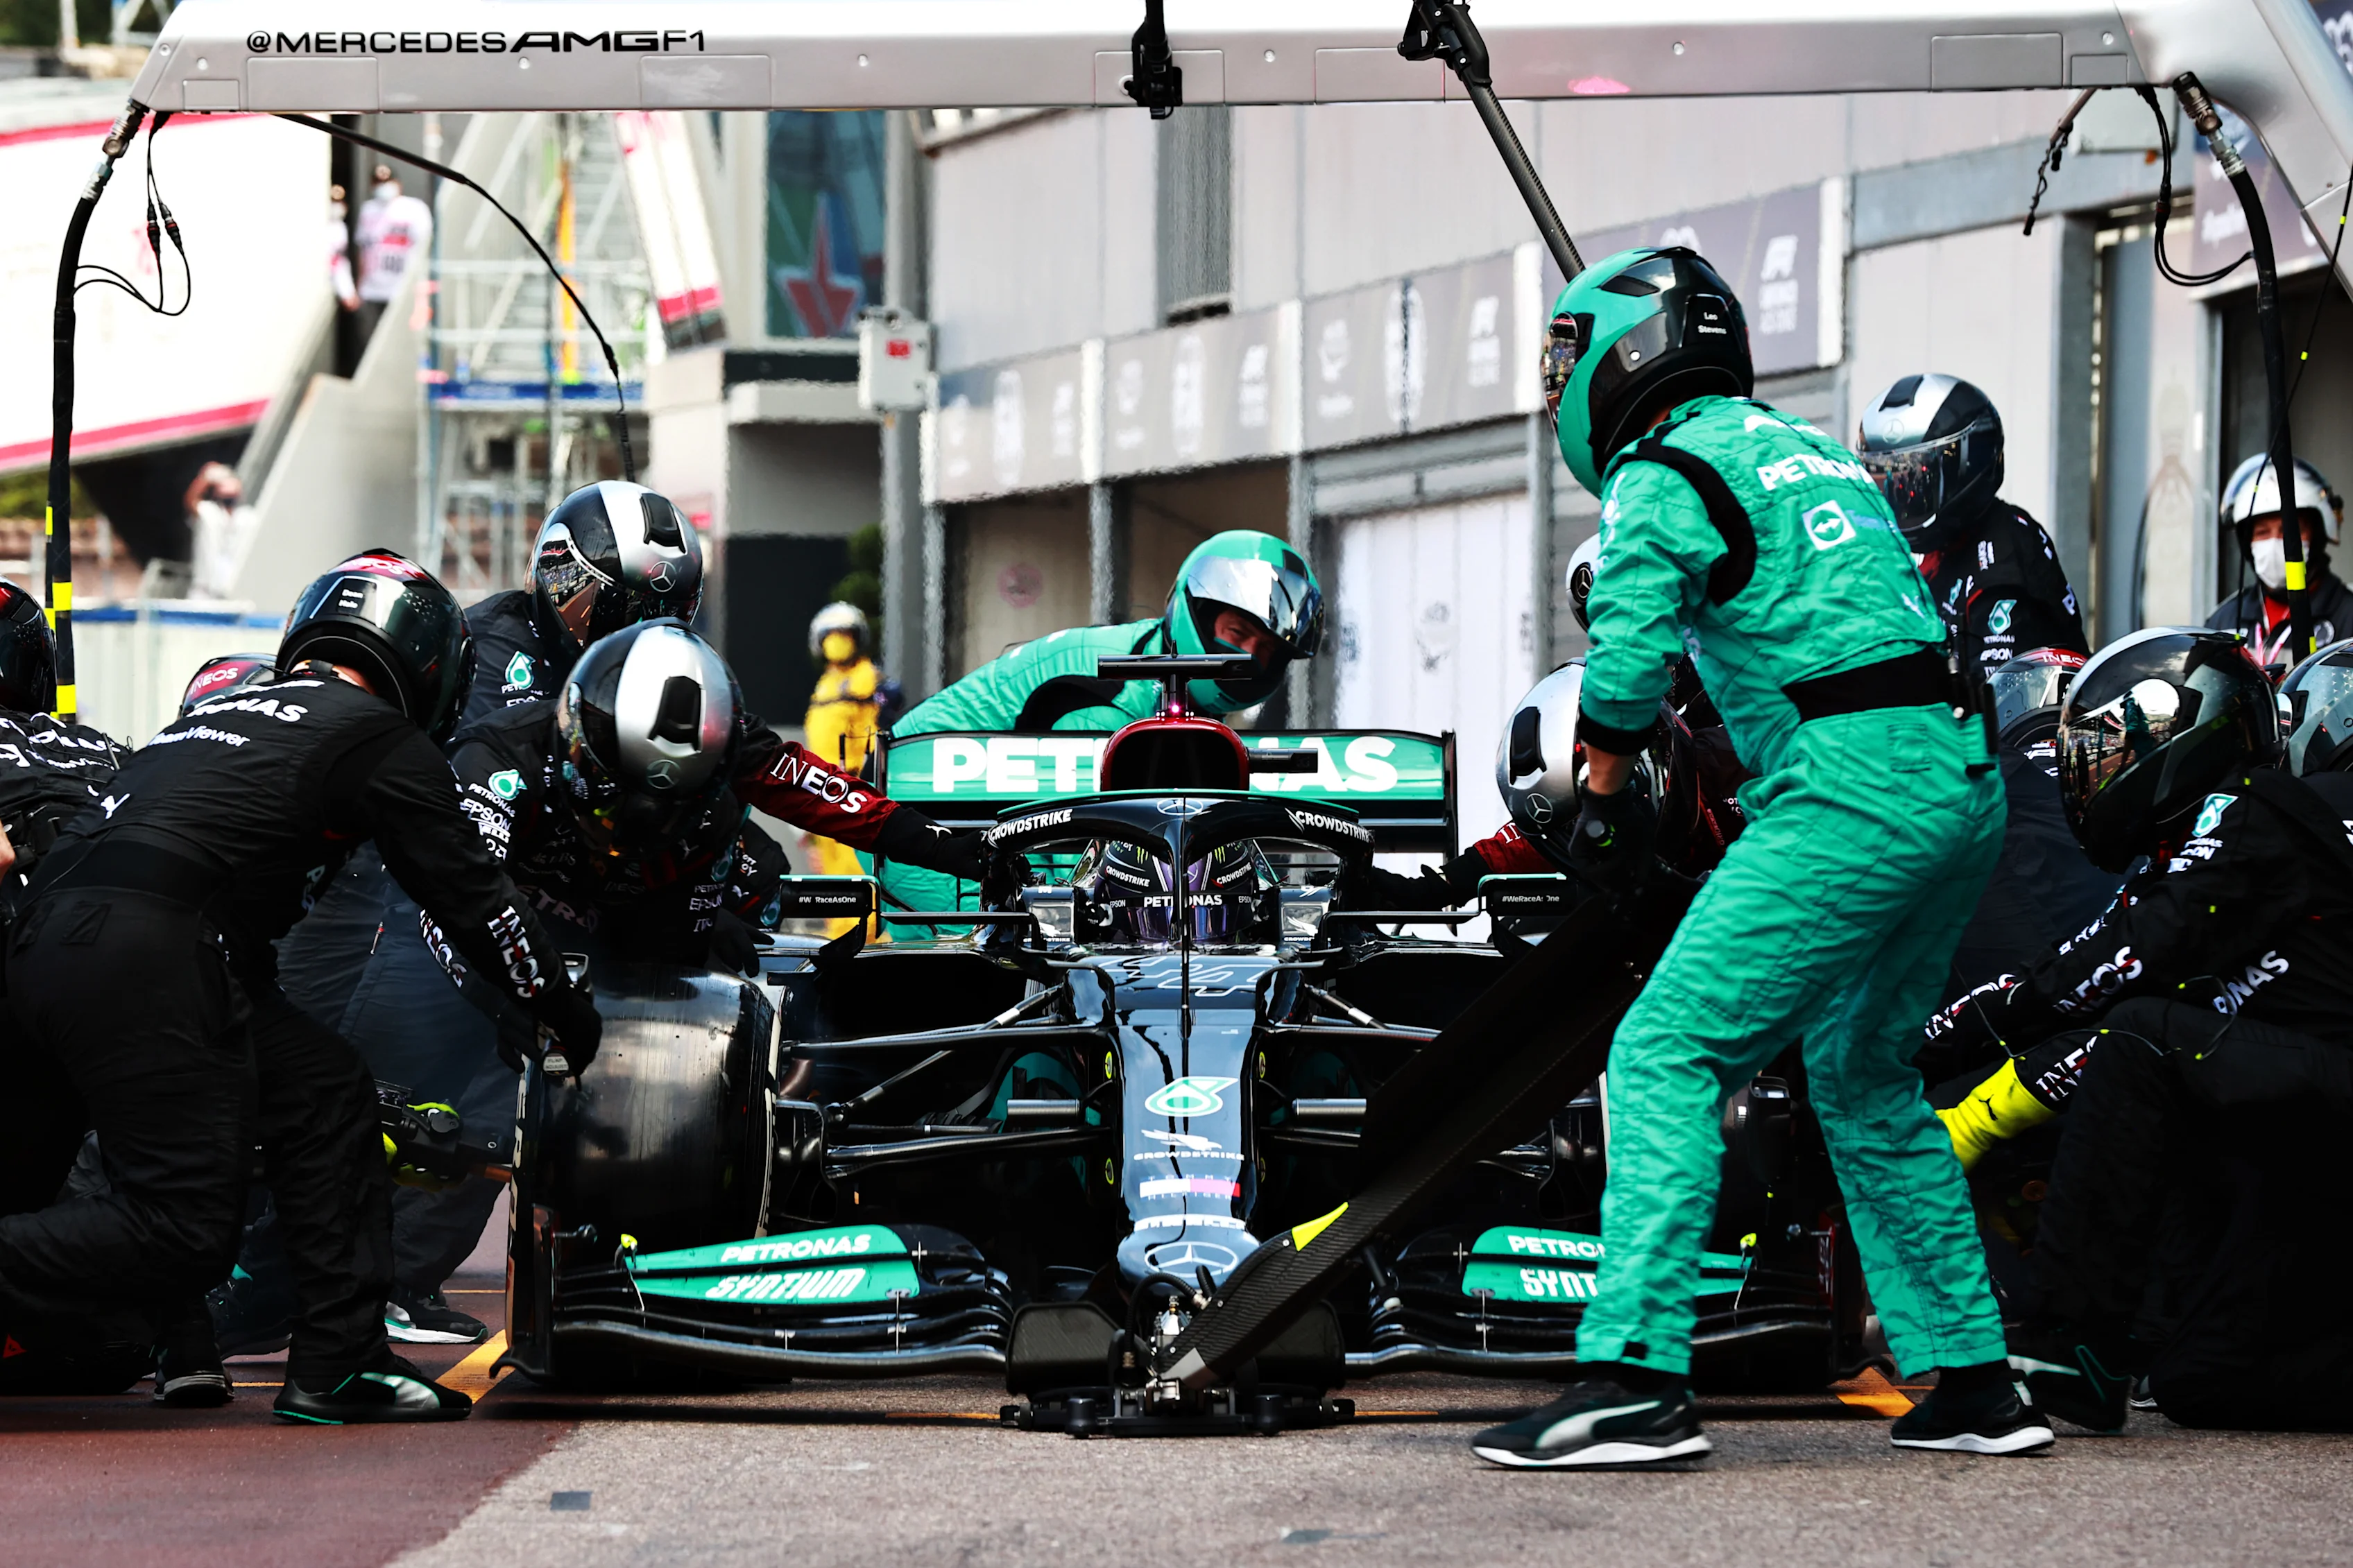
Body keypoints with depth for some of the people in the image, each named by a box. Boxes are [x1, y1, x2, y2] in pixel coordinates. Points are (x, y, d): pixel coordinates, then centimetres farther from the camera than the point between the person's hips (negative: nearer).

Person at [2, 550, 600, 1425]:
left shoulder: (226, 708, 31)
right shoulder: (385, 741, 9)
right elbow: (468, 895, 12)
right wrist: (568, 1013, 25)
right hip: (146, 953, -9)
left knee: (326, 1097, 15)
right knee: (184, 1234, -9)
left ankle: (337, 1368, 12)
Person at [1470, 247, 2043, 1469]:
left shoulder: (1664, 473, -2)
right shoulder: (1814, 452, 25)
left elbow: (1626, 659, -11)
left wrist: (1601, 799, 6)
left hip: (1851, 791, -9)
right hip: (1964, 779, 9)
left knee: (1667, 1055, -9)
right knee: (1862, 1073, 22)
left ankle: (1635, 1376, -20)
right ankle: (1972, 1379, 22)